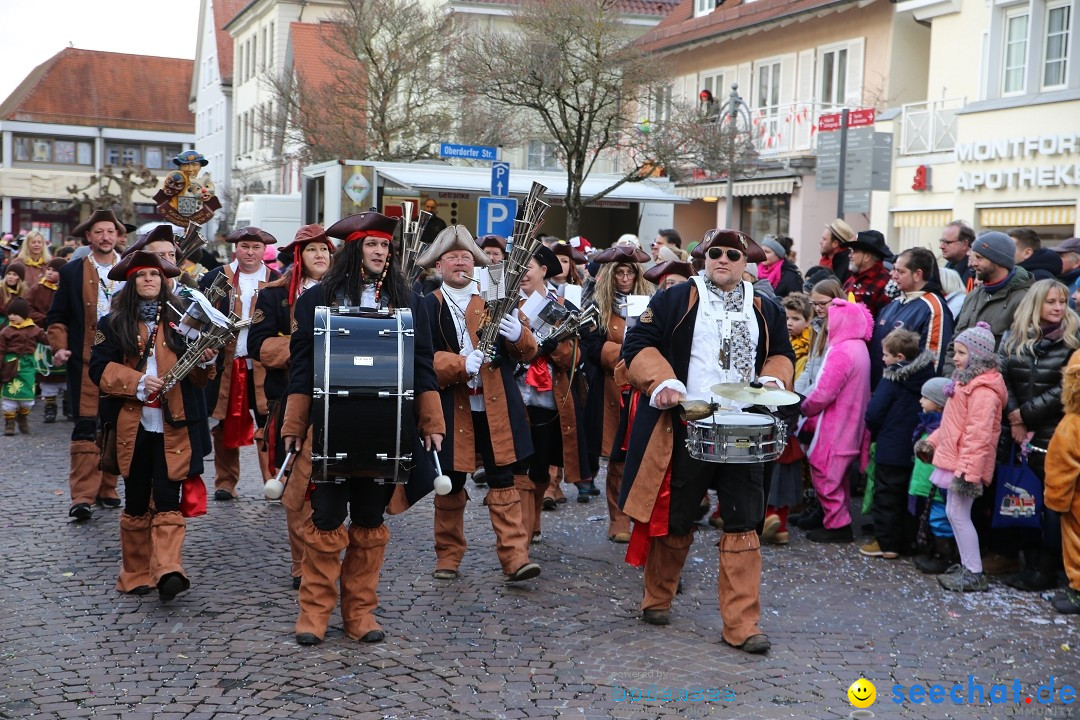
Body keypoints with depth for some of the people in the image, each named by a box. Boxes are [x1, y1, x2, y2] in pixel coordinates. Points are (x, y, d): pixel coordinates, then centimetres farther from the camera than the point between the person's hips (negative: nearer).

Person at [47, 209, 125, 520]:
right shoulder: (72, 272, 5)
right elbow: (57, 317, 8)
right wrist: (59, 346, -8)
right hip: (86, 362, -2)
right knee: (86, 427, -8)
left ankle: (107, 488, 20)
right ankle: (83, 496, -8)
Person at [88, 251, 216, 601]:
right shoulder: (114, 324, 6)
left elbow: (197, 376, 11)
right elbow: (99, 368, -2)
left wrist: (206, 362, -12)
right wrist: (137, 382, -16)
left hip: (174, 426, -1)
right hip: (133, 426, 1)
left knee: (167, 501, -9)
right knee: (136, 503, 8)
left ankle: (168, 571, -17)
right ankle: (136, 574, 18)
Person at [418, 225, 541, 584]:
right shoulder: (429, 306, 3)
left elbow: (527, 352, 7)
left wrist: (518, 335, -17)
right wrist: (462, 364, -24)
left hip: (496, 405, 1)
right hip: (451, 408, -1)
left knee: (502, 480, -2)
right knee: (450, 484, 7)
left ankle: (515, 556, -3)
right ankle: (448, 555, 20)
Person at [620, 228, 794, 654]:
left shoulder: (766, 311, 13)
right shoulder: (675, 300, 2)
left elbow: (781, 354, 22)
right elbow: (639, 344, -2)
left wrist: (774, 380, 0)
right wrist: (663, 382, -17)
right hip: (686, 429, -3)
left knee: (743, 524, 0)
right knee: (674, 520, 7)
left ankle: (742, 623, 3)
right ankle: (657, 599, 29)